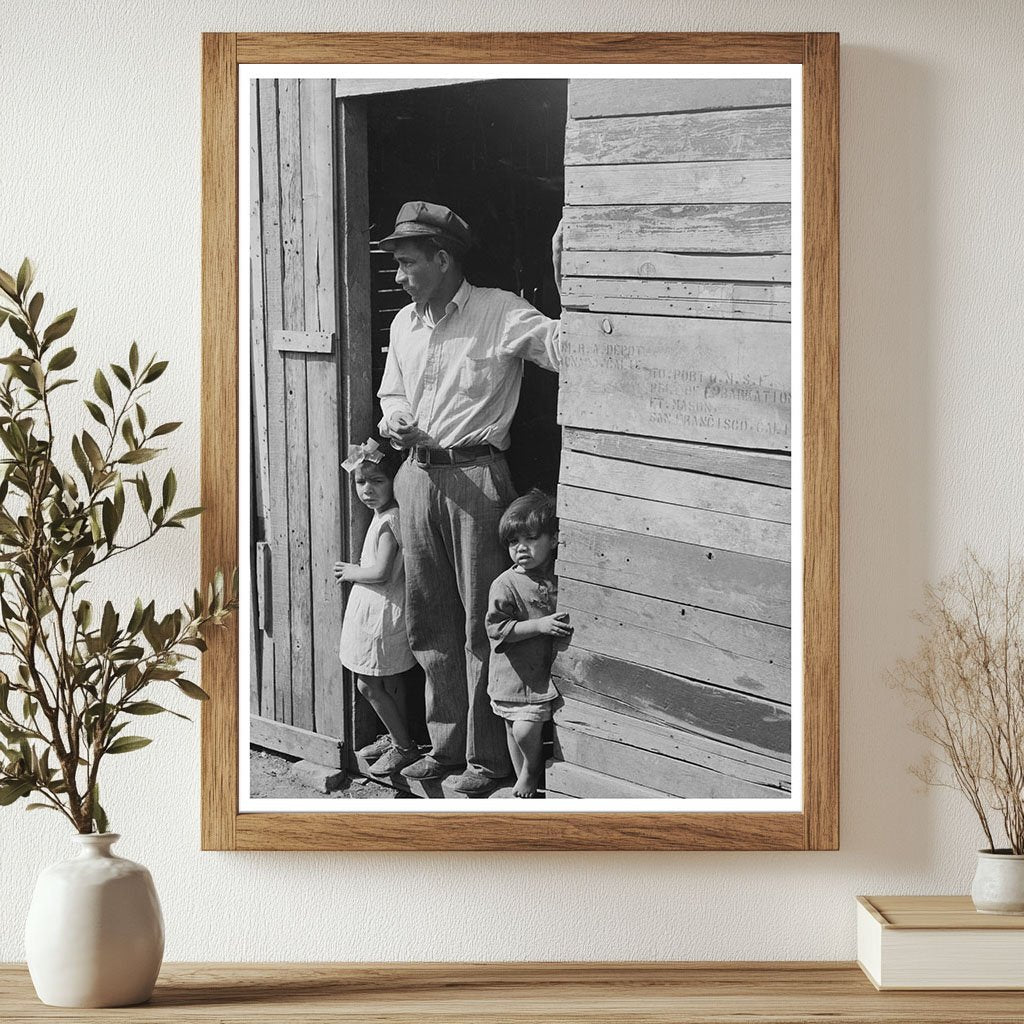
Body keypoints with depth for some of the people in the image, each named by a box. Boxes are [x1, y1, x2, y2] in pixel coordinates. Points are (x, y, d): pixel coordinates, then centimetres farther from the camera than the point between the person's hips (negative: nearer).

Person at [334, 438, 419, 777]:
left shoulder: (388, 521, -20)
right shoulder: (385, 516, 10)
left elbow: (381, 572, -24)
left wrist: (351, 572, -10)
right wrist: (355, 570, 9)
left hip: (381, 611, -10)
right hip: (377, 608, 10)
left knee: (369, 685, -2)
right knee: (389, 683, 18)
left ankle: (404, 747, 6)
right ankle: (398, 739, 29)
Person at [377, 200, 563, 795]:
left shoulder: (501, 312, -7)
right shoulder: (404, 324, 14)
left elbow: (563, 348, -19)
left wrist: (563, 277, -30)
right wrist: (395, 425, 4)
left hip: (476, 475, -7)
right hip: (418, 476, 7)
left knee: (483, 619, -2)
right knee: (429, 618, 11)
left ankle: (488, 756, 8)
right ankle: (446, 744, 23)